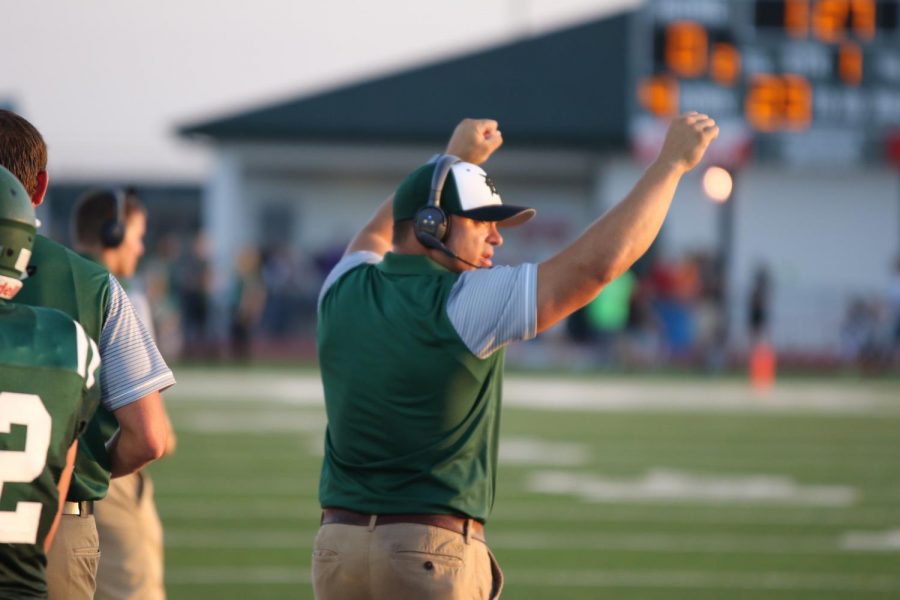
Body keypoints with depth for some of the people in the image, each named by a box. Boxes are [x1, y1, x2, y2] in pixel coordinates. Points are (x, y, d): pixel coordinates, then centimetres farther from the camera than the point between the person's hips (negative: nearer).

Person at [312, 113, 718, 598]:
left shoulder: (345, 291, 6)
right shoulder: (466, 304, -13)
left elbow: (378, 233, 32)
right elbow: (599, 262, -15)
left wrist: (453, 159, 41)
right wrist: (672, 162, -6)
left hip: (336, 544, 7)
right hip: (431, 552, -7)